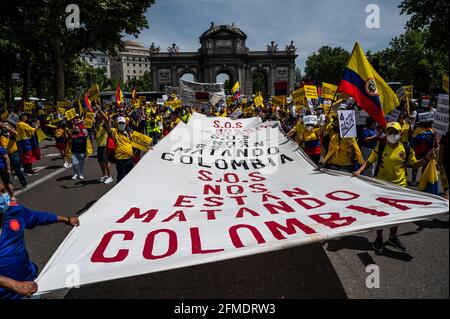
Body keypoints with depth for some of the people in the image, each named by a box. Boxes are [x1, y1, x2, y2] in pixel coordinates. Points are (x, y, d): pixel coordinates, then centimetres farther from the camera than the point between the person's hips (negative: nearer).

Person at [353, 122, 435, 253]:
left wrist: (426, 159, -6)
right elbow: (369, 161, -4)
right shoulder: (380, 147, -8)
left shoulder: (406, 149, -2)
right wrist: (359, 171, -17)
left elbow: (414, 164, 9)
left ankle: (393, 237, 39)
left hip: (399, 186, 2)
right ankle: (379, 238, 28)